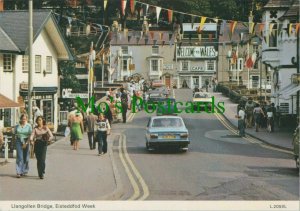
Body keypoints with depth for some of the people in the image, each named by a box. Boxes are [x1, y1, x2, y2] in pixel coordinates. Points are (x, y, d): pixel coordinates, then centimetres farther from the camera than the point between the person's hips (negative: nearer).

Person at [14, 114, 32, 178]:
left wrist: (26, 143, -12)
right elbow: (15, 133, 16)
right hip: (18, 141, 0)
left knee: (25, 157, 7)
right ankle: (19, 172, -12)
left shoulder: (29, 126, -3)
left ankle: (24, 171, 22)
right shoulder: (17, 126, 4)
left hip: (26, 142, 0)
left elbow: (30, 135, -6)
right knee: (19, 157, -8)